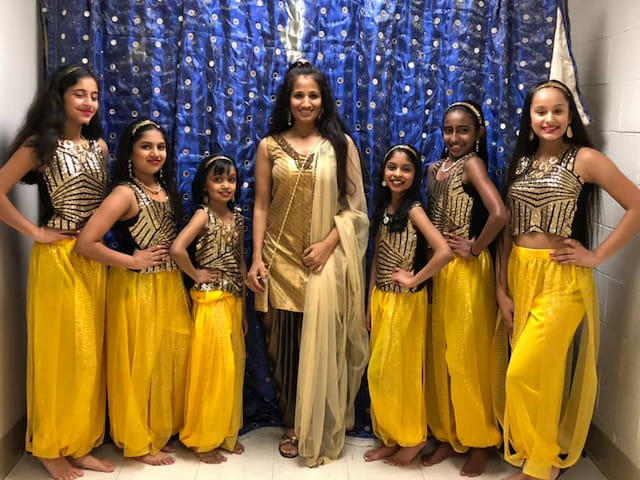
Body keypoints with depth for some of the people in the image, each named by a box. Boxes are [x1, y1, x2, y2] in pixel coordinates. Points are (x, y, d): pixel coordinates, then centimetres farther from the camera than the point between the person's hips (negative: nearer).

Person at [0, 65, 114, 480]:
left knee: (89, 349, 9)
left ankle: (80, 444, 22)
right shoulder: (39, 145, -6)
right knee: (59, 348, 1)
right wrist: (35, 232, -11)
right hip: (58, 258, -5)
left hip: (94, 257, 6)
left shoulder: (99, 146, 11)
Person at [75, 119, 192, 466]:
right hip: (135, 288, -8)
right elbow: (85, 243, -24)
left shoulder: (165, 188, 7)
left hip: (169, 286, 8)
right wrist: (132, 260, -17)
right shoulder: (125, 193, -16)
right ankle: (138, 441, 21)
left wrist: (184, 272, 4)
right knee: (140, 361, 4)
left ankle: (161, 431, 32)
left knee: (168, 356, 15)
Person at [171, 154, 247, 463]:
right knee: (210, 368, 1)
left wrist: (243, 310, 12)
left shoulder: (237, 218, 9)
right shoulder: (203, 215, -10)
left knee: (232, 367, 12)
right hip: (210, 302, -6)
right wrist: (195, 275, -13)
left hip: (234, 301, 6)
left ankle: (227, 433, 27)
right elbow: (177, 249, -27)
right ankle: (202, 439, 15)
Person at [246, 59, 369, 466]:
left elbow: (355, 206, -1)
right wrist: (257, 258, -3)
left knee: (322, 344, 0)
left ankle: (320, 431, 17)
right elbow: (261, 206, 4)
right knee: (287, 345, 6)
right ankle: (293, 426, 22)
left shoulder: (341, 144, 2)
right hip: (282, 258, 1)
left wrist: (328, 244, -13)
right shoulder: (270, 146, 4)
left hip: (327, 260, -1)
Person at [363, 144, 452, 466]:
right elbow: (377, 260, 10)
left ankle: (412, 438, 20)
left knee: (400, 369, 2)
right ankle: (391, 438, 26)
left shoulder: (413, 209, -14)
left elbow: (444, 252, -28)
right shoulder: (383, 209, 7)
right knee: (381, 372, 12)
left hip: (406, 301, -7)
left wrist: (414, 279, -16)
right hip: (382, 299, 7)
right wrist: (370, 304, 10)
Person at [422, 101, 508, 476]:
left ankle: (480, 442, 20)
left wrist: (475, 248, -16)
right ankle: (449, 436, 27)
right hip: (439, 268, 8)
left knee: (469, 354, 3)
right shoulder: (436, 168, 11)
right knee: (442, 353, 13)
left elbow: (499, 214, -27)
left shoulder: (473, 163, -12)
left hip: (467, 270, -8)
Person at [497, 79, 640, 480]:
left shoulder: (585, 159, -6)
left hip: (561, 278, -5)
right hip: (520, 275, 5)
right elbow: (508, 230, 8)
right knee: (535, 372, 12)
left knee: (525, 372, -7)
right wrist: (502, 289, 4)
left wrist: (597, 255, -10)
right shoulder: (521, 163, 10)